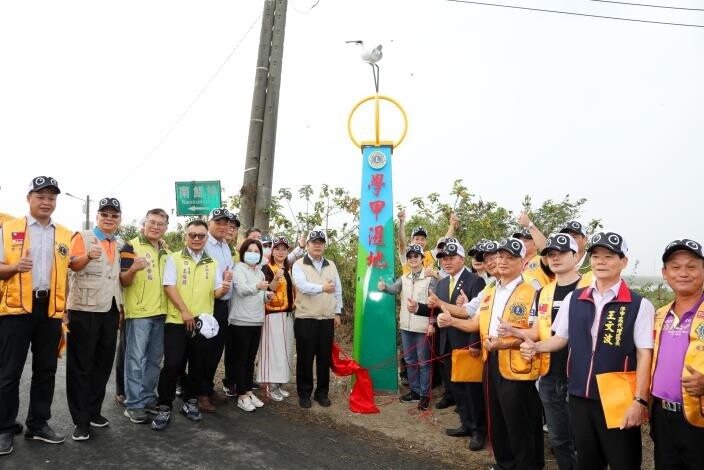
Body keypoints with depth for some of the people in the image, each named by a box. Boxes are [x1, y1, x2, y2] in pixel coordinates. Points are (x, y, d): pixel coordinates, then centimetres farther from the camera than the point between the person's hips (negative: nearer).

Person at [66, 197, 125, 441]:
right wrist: (88, 256, -39)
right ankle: (80, 420, 7)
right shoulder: (82, 236, -4)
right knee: (81, 365, 0)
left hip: (110, 310, 6)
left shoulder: (121, 245, 13)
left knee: (103, 363, 12)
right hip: (84, 310, -6)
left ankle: (94, 411, 24)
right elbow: (72, 264, -21)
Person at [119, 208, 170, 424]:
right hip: (138, 312, -6)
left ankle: (148, 399, 24)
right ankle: (133, 405, 6)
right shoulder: (131, 247, -6)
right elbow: (123, 281, -10)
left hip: (160, 312, 7)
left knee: (154, 360, 13)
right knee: (136, 360, -1)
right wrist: (133, 269, -30)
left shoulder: (166, 251, 13)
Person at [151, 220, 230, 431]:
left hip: (203, 322, 4)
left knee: (199, 365, 10)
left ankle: (190, 402, 26)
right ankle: (164, 408, 7)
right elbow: (169, 286, -8)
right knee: (173, 364, -5)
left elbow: (216, 293, 7)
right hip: (177, 321, -3)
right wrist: (185, 311, -16)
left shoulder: (213, 264, 11)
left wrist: (223, 289, -17)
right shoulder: (174, 259, 1)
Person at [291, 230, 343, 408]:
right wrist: (322, 288, -38)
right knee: (305, 357, 3)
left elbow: (338, 290, 14)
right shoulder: (299, 265, -4)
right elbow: (302, 285, -22)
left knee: (325, 357, 9)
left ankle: (322, 392, 22)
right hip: (305, 319, -4)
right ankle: (304, 393, 17)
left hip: (327, 319, 4)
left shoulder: (331, 265, 11)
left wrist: (337, 313, 10)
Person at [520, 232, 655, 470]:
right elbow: (561, 338, 12)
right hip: (579, 396, 4)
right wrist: (535, 347, -7)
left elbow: (644, 355, -8)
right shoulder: (573, 299, 5)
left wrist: (639, 400, -12)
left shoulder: (639, 305, -7)